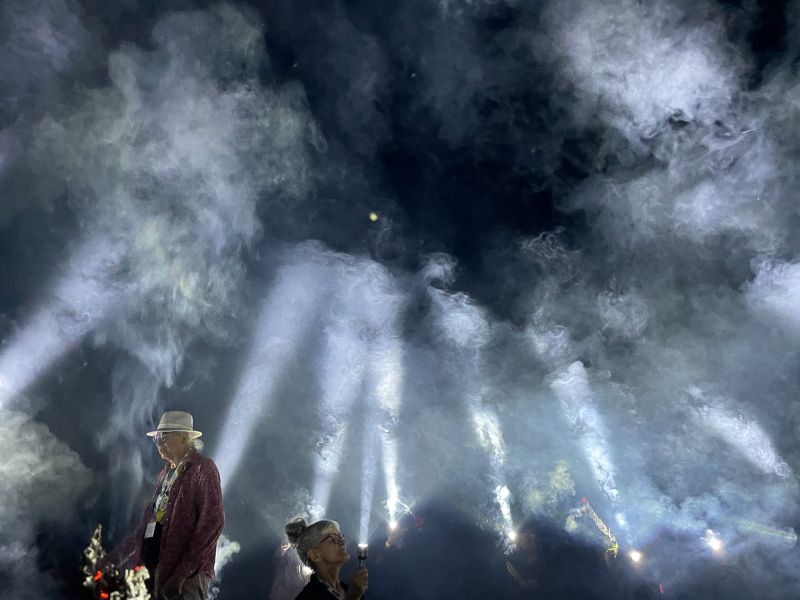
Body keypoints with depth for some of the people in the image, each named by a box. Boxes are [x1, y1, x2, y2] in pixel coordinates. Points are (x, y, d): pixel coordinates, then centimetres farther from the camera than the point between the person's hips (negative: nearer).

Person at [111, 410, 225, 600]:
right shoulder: (166, 472, 21)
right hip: (157, 568, 8)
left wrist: (183, 572, -19)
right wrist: (118, 554, 17)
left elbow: (213, 522, -15)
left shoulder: (203, 468, -6)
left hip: (187, 574, -8)